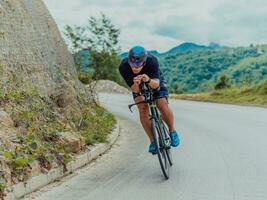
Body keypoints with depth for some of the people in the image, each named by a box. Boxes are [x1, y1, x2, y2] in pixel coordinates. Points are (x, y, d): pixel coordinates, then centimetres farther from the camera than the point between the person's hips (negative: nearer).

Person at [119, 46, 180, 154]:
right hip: (137, 86, 1)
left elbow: (156, 84, -42)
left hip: (154, 80, -1)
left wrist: (149, 80, -63)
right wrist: (136, 84, -56)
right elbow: (134, 90, -34)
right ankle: (153, 141, -8)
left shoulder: (152, 61, -38)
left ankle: (172, 131, 7)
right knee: (143, 110, -20)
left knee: (163, 106, -20)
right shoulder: (123, 67, -35)